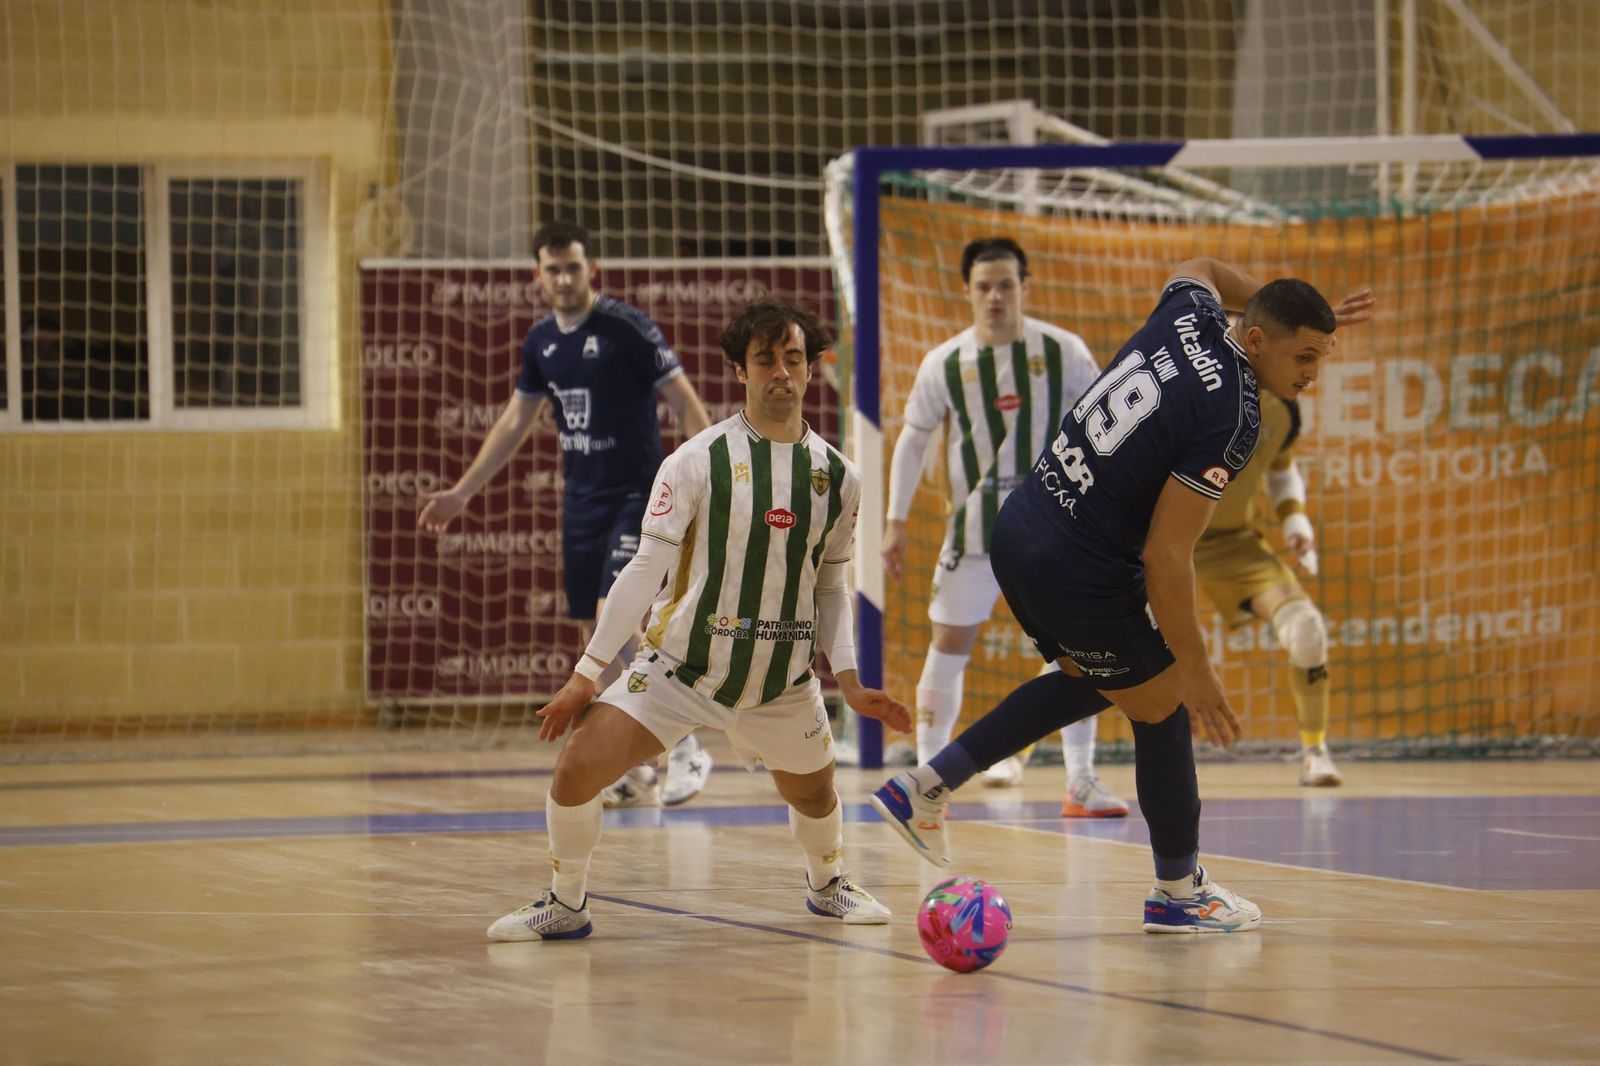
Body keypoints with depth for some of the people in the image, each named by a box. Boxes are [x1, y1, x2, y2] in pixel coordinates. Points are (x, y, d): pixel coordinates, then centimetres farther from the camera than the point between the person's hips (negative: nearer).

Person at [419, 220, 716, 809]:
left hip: (636, 496, -7)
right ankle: (635, 774, 14)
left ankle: (687, 748, -8)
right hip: (581, 501, 7)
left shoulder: (626, 328, -12)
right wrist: (462, 492, 21)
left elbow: (687, 404, -11)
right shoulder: (541, 341, 8)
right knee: (596, 641, 6)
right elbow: (515, 422, 20)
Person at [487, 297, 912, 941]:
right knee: (577, 770, -16)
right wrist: (585, 676, -9)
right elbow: (647, 568, -8)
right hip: (680, 665, -3)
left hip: (783, 681, 3)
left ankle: (827, 885, 51)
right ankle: (566, 905, 7)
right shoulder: (698, 461, -10)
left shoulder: (836, 476, 1)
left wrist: (849, 682, 4)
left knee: (814, 795, 16)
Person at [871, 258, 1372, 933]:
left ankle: (924, 788, 26)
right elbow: (1167, 553, -22)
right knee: (1163, 712, 11)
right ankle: (1179, 892, 27)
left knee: (1088, 682, 30)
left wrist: (1301, 312, 29)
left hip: (1018, 529, 9)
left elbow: (1199, 269, 29)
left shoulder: (1190, 314, 0)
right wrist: (1193, 665, -15)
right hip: (1082, 574, -9)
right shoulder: (1231, 418, -21)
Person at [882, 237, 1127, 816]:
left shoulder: (1063, 351, -7)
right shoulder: (943, 364, -5)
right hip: (976, 523, 0)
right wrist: (895, 520, 3)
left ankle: (1080, 783, 5)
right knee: (949, 645, -1)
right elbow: (913, 439, 6)